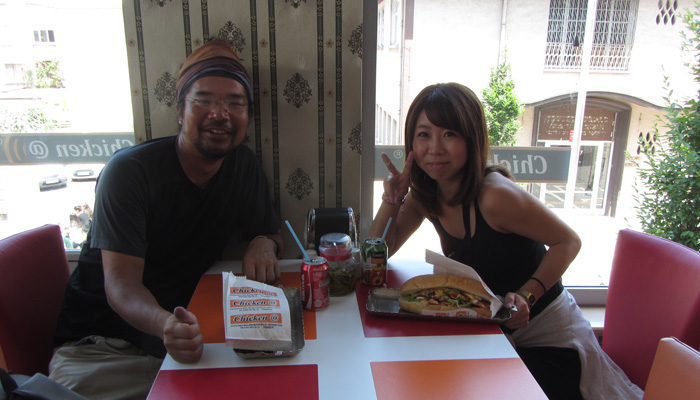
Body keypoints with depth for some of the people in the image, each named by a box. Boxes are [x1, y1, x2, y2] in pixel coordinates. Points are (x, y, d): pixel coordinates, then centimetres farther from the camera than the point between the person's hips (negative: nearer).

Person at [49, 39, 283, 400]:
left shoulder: (244, 167, -1)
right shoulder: (129, 171, -17)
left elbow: (269, 231, 12)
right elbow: (120, 284, -23)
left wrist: (263, 244, -14)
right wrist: (165, 324, -45)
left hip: (183, 337, 4)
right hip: (104, 346, -3)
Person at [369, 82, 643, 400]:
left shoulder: (495, 195, -29)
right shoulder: (424, 195, -7)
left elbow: (568, 242, -17)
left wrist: (526, 295, -30)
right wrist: (392, 200, -18)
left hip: (549, 337, -5)